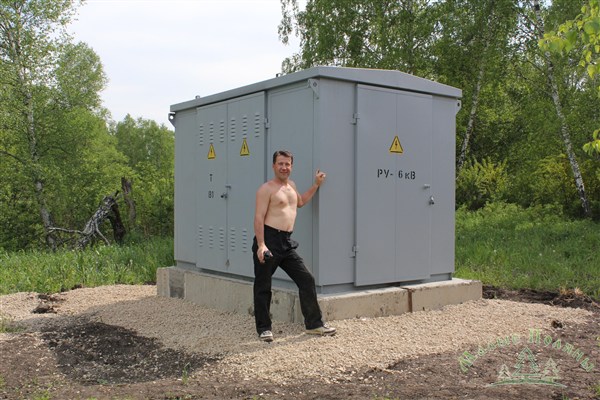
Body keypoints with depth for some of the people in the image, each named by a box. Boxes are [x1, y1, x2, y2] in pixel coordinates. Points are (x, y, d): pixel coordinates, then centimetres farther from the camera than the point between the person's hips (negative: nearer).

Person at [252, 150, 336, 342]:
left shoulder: (291, 185, 18)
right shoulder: (266, 188, -7)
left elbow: (300, 202, 39)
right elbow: (259, 217, -13)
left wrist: (316, 185, 31)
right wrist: (261, 245, -23)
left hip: (286, 242, 8)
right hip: (269, 240, -7)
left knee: (307, 280, 5)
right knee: (263, 287, 2)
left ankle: (314, 324, 15)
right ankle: (264, 328, 14)